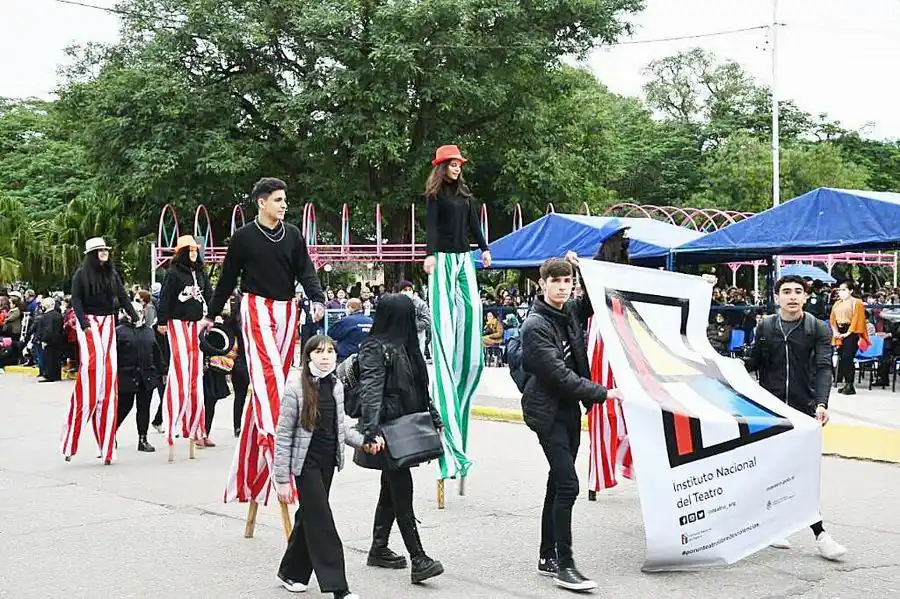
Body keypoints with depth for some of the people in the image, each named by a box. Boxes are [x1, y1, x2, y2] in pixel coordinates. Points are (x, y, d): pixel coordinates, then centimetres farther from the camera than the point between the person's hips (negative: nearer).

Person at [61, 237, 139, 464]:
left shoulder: (112, 274, 13)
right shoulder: (81, 274, 1)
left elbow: (123, 297, 9)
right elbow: (76, 300, -4)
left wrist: (135, 317, -2)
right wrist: (84, 324, -16)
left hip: (108, 324, 4)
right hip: (89, 323, -4)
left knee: (108, 373, -2)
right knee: (91, 369, -18)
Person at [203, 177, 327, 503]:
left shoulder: (293, 235, 8)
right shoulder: (243, 237, -1)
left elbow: (306, 271, 5)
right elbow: (228, 278, 7)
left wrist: (317, 299, -14)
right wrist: (211, 315, 13)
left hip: (286, 311, 4)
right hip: (257, 308, -4)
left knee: (274, 375, 6)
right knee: (267, 372, -19)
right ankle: (272, 437, -29)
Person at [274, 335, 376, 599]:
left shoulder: (336, 385, 4)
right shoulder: (296, 388, -13)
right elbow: (283, 435, -11)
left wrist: (363, 441, -2)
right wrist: (282, 478, -13)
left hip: (328, 461, 6)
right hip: (306, 462, -6)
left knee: (309, 516, 15)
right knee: (321, 521, -7)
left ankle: (291, 572, 32)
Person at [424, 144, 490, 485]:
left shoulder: (465, 194, 17)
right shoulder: (435, 195, -3)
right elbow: (431, 226, -15)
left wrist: (485, 249, 12)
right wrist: (430, 255, -28)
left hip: (464, 259, 7)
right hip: (444, 259, -7)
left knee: (470, 320, 1)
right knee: (445, 333, -8)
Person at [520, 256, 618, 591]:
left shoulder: (570, 311, 5)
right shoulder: (535, 325, -16)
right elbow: (558, 374, -21)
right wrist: (601, 393, -21)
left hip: (570, 408, 8)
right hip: (548, 411, -8)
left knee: (558, 483, 12)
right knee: (567, 485, -14)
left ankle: (547, 558, 22)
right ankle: (563, 564, -7)